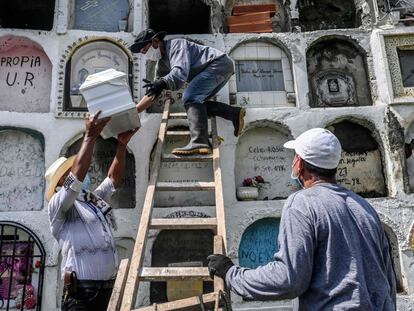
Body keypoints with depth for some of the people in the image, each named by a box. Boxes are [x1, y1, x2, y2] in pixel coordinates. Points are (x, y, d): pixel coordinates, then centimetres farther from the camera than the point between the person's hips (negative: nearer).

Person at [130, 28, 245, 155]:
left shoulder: (176, 45, -13)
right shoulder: (162, 62, 14)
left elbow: (181, 71, -32)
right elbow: (153, 93, 15)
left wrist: (162, 83, -47)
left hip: (220, 63, -10)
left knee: (190, 97, -22)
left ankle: (199, 143, -32)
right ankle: (234, 113, 2)